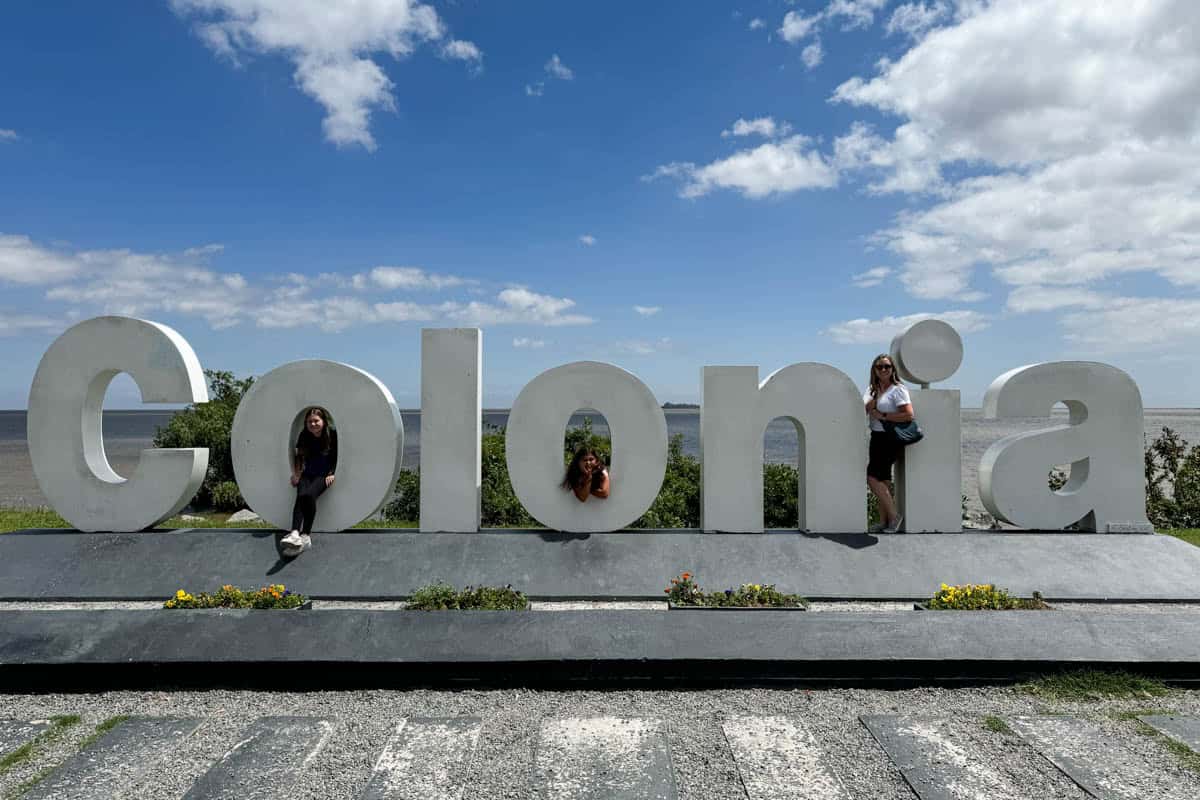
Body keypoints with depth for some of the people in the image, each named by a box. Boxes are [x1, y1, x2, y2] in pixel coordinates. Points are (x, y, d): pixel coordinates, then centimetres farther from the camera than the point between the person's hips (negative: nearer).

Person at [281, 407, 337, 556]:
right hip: (307, 474, 3)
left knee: (309, 494, -33)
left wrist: (333, 474, -10)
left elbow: (338, 458, 2)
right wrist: (295, 473, 7)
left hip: (324, 475, -3)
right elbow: (298, 456, 18)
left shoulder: (332, 435, -5)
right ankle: (294, 533, -47)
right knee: (301, 496, -29)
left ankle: (306, 535, -36)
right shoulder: (304, 436, 4)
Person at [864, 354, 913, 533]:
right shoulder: (872, 389, 14)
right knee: (881, 480, 10)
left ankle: (894, 515, 0)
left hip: (890, 438, -8)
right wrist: (875, 396, -11)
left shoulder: (898, 389, -9)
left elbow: (909, 415, -20)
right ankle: (884, 522, 16)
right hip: (876, 437, 8)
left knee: (873, 478, -12)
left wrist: (883, 416, -16)